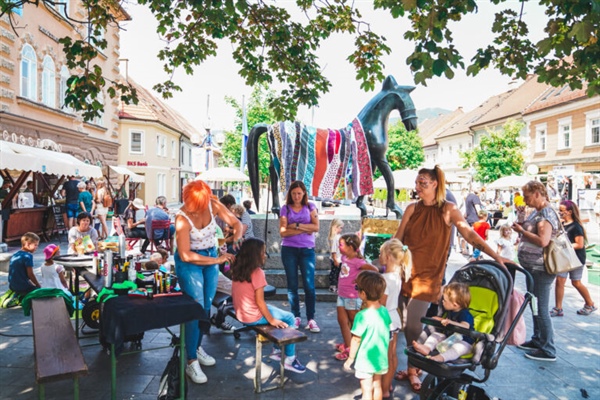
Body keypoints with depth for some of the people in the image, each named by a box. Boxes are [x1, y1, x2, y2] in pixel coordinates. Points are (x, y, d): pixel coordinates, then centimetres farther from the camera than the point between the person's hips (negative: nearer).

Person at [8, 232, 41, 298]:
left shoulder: (14, 255, 10)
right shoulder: (28, 256, -15)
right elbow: (30, 274, -14)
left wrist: (32, 284, 19)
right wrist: (39, 286, -1)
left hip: (12, 286, 9)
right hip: (23, 287, -9)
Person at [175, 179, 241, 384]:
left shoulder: (213, 205, -15)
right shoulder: (182, 218, -25)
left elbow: (236, 223, -7)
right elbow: (185, 255, -25)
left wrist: (237, 237, -29)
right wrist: (217, 260, -26)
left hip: (211, 256, 5)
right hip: (189, 262, -5)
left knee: (206, 306, 12)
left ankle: (197, 347, 32)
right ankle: (191, 362, 4)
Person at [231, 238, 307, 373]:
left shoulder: (237, 270, 3)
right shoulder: (257, 272, -21)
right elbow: (259, 301, -20)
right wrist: (271, 320, -10)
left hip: (241, 314, 8)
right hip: (253, 317, -8)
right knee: (289, 318, 7)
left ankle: (277, 350, 30)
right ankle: (289, 359, 12)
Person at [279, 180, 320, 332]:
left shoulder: (310, 207, 6)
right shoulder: (285, 209, 3)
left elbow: (316, 227, -5)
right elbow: (283, 232, -8)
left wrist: (296, 225, -11)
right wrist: (304, 229, -12)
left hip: (307, 250, 0)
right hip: (289, 250, 0)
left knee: (309, 285, -3)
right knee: (292, 285, 6)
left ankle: (311, 319, 5)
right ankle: (296, 317, 16)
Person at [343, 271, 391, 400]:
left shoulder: (362, 316, -25)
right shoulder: (385, 311, -6)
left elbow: (356, 340, -18)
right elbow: (387, 335, 7)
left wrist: (350, 359, -6)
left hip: (365, 360, -6)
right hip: (381, 359, 6)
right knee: (377, 386, 21)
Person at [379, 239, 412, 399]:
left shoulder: (386, 278, -25)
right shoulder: (397, 275, 1)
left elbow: (381, 305, -22)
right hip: (394, 318, 9)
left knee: (386, 358, 5)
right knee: (392, 355, 20)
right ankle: (388, 384, 35)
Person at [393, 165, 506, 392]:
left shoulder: (448, 209, -3)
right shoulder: (412, 208, 6)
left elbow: (470, 235, -8)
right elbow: (397, 239, 7)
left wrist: (496, 256, -17)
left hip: (427, 274, -3)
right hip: (405, 271, 4)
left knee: (413, 324, -6)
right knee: (406, 324, 7)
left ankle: (413, 370, 14)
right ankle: (413, 367, 25)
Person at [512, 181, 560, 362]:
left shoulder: (546, 213, -18)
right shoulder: (535, 212, 11)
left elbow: (543, 241, -31)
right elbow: (527, 234, 18)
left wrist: (521, 230, -20)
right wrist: (521, 217, 5)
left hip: (540, 270, -10)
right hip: (533, 267, 10)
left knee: (541, 308, -2)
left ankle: (548, 350, 8)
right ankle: (537, 340, 33)